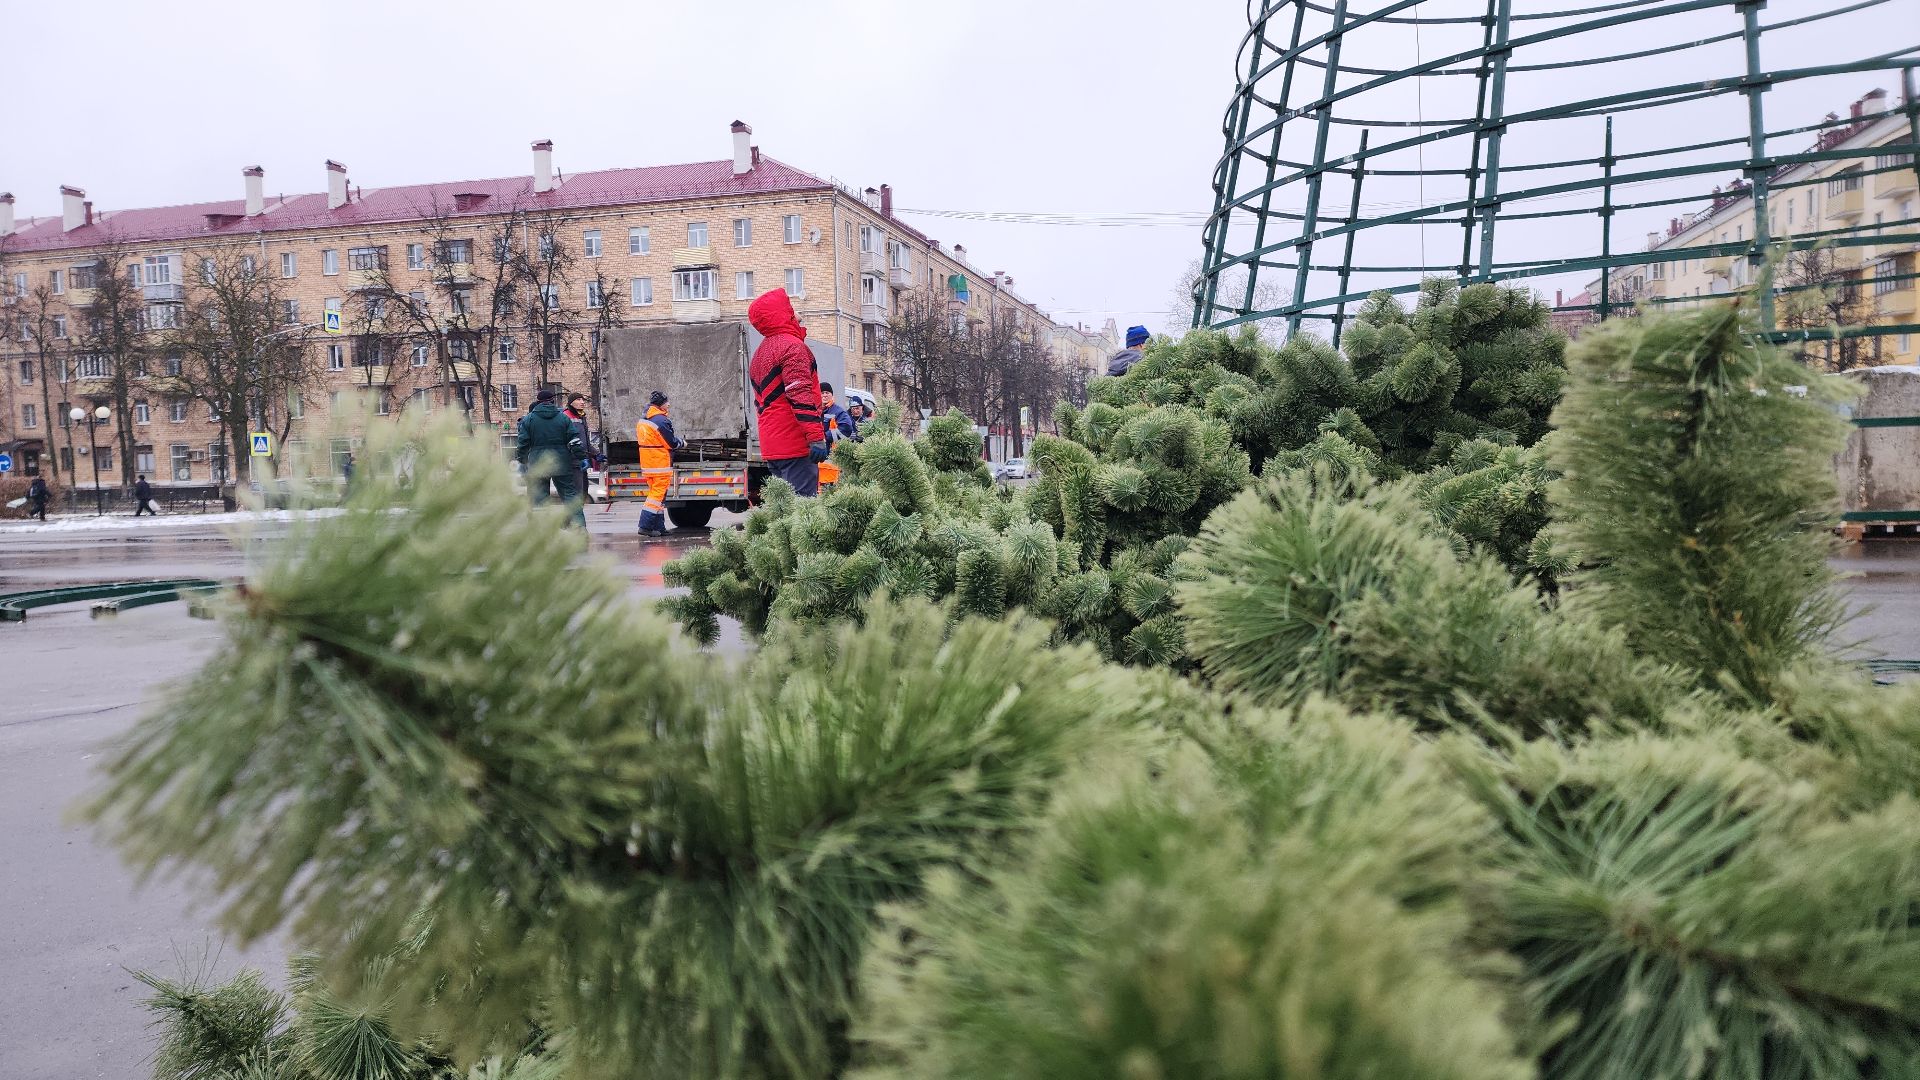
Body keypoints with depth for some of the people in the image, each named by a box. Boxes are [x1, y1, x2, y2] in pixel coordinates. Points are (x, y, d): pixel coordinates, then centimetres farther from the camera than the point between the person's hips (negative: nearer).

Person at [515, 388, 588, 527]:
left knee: (537, 499, 3)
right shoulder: (563, 418, 5)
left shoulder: (528, 419, 2)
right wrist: (582, 457, 6)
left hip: (537, 464, -1)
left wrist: (521, 461, 12)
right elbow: (575, 440, 1)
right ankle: (580, 527, -3)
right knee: (571, 495, 4)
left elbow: (522, 443, 2)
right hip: (562, 464, 1)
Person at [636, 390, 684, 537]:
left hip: (646, 463, 9)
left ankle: (659, 527, 15)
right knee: (658, 494, -6)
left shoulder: (642, 421, 12)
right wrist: (682, 443, 6)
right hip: (661, 464, -9)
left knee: (656, 494, 13)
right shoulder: (661, 421, -16)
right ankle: (645, 525, -11)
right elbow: (672, 443, -14)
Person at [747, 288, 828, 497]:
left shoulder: (759, 354, 23)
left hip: (771, 446, 10)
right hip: (795, 444, -10)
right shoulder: (792, 346, -8)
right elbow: (801, 395, -19)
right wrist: (816, 437, -22)